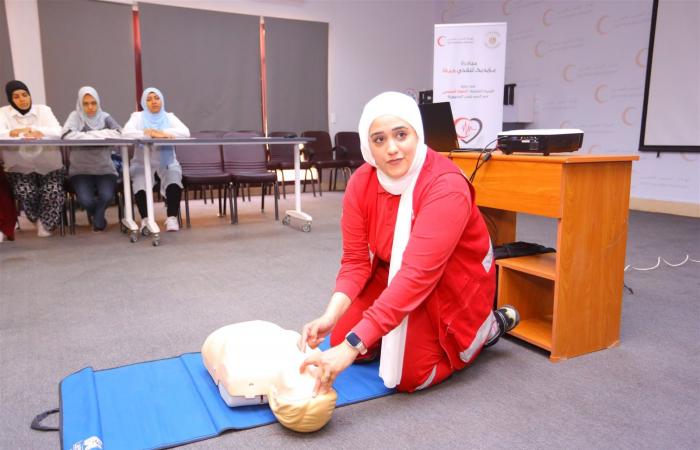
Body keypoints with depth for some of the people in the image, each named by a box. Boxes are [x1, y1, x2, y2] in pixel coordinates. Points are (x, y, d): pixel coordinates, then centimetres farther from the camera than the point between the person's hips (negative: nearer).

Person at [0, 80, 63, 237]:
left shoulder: (43, 110, 7)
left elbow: (58, 131, -9)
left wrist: (36, 131, -24)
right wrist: (14, 133, -28)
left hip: (48, 165, 0)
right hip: (20, 167, 0)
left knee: (53, 192, -24)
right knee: (25, 193, -26)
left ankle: (45, 223, 1)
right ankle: (39, 221, 2)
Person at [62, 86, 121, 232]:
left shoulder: (104, 117, 7)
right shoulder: (75, 116, 3)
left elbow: (119, 133, -11)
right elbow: (67, 134, -16)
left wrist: (91, 134, -16)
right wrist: (100, 135, -16)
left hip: (104, 169, 1)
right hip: (81, 170, -1)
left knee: (106, 196, -26)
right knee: (85, 200, -23)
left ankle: (97, 220, 9)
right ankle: (97, 218, 16)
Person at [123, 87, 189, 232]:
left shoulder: (169, 117, 9)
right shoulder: (137, 116, 6)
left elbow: (185, 132, -10)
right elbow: (126, 132, -15)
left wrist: (162, 132, -19)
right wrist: (152, 134, -24)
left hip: (167, 163, 0)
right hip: (143, 163, 0)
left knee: (174, 184, -31)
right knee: (140, 186, -30)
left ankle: (172, 218, -23)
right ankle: (145, 219, -17)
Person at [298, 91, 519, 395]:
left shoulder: (447, 186, -33)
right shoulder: (361, 181, -14)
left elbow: (418, 274, -41)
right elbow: (356, 260, -12)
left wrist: (354, 345, -45)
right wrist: (331, 315, -31)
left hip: (450, 285, -5)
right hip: (392, 276, 6)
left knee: (408, 377, -8)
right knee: (339, 342, 2)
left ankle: (489, 326, 14)